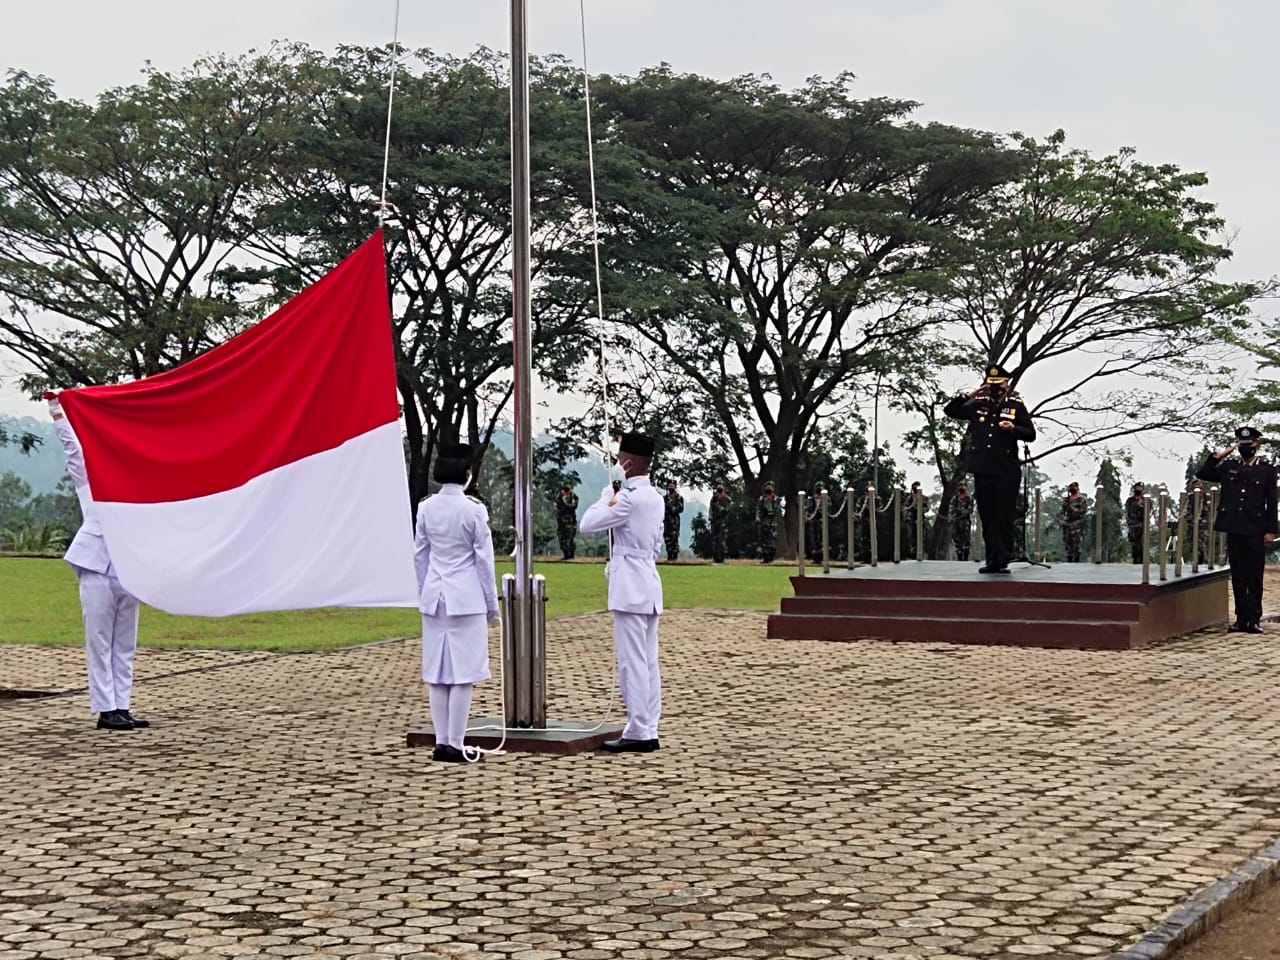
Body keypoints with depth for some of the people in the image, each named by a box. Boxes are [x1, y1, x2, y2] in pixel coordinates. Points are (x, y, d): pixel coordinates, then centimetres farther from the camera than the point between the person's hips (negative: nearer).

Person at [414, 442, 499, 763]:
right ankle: (454, 745, -1)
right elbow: (484, 559, -7)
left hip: (434, 596, 5)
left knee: (437, 672, 9)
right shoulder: (473, 509, -11)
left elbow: (419, 556, 10)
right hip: (466, 597, -5)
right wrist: (492, 603, 2)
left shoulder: (426, 508, 3)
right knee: (463, 672, -1)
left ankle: (441, 742, 12)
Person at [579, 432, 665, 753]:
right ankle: (649, 731, 12)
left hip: (629, 587, -9)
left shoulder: (629, 497, -15)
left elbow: (588, 524, -15)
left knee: (632, 662, -7)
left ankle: (638, 733, -5)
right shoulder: (655, 497, 13)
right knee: (649, 662, 9)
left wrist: (606, 497, 0)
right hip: (649, 583, 9)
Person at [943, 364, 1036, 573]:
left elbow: (1031, 434, 3)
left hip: (1006, 471, -3)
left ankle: (1003, 560, 0)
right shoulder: (977, 404, 10)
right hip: (982, 470, 3)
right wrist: (967, 396, -3)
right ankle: (992, 560, 12)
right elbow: (949, 410, 9)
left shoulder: (1016, 405, 4)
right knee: (987, 518, 6)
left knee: (1004, 517, -3)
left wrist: (1013, 428, -16)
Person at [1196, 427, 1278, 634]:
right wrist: (1218, 457, 1)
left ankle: (1254, 618, 2)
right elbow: (1202, 473, 10)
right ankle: (1242, 618, 10)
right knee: (1237, 577, 5)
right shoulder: (1228, 467, 11)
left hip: (1255, 531, -3)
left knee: (1254, 577, -1)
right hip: (1234, 530, 3)